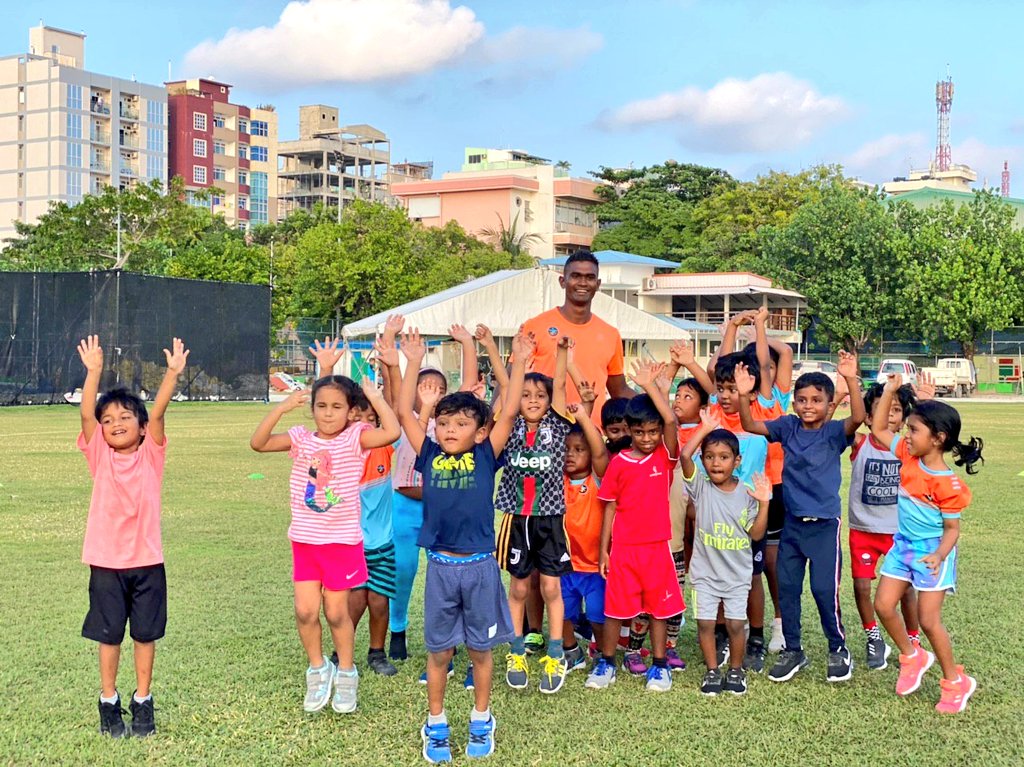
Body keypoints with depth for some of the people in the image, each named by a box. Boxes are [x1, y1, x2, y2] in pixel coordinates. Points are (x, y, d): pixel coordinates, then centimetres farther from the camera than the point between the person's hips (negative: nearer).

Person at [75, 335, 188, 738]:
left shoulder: (151, 454, 0)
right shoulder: (100, 456, 0)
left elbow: (157, 412, -14)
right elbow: (86, 414, -13)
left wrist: (172, 373, -26)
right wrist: (94, 371, -24)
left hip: (147, 561, 0)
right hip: (106, 562, 0)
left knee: (146, 634, 9)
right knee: (109, 635, 8)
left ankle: (142, 701, 22)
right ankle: (109, 702, 22)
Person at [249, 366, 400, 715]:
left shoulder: (355, 437, -8)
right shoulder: (301, 438, 0)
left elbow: (392, 432, -26)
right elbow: (257, 443, -10)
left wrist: (375, 396, -18)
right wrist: (283, 407, -17)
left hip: (342, 540, -3)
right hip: (304, 539, 3)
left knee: (336, 611, 7)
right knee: (305, 610, 1)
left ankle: (346, 674, 28)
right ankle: (318, 669, 25)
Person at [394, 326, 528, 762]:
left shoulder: (485, 457, -1)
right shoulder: (429, 456, 3)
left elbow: (508, 414, -7)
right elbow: (404, 412, 2)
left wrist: (518, 364, -8)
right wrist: (413, 363, 1)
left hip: (480, 565, -1)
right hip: (440, 565, 1)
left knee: (480, 648, 12)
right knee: (438, 649, 11)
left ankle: (481, 720, 28)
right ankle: (436, 723, 26)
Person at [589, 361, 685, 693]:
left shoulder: (666, 456, -2)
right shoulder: (619, 463, 0)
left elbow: (671, 420, -21)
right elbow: (610, 508, 5)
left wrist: (650, 385, -19)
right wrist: (603, 549, 4)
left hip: (657, 546, -1)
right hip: (622, 548, 1)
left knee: (658, 607, 8)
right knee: (614, 607, 7)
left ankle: (659, 665, 20)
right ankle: (606, 663, 20)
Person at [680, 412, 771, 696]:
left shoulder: (746, 494, -3)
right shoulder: (700, 486, -6)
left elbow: (756, 533, -5)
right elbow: (684, 455, -22)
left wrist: (763, 503, -16)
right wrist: (705, 428, -16)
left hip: (737, 573, 0)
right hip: (705, 571, 0)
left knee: (735, 624, 2)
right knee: (705, 623, 1)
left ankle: (736, 670, 21)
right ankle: (712, 671, 17)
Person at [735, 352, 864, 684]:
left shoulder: (834, 432, -10)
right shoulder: (788, 427, 1)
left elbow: (857, 418, -29)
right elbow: (750, 426, -5)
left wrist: (851, 380, -42)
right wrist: (743, 395, -23)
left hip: (824, 523, -4)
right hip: (792, 522, 4)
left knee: (824, 588, -4)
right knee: (786, 586, 9)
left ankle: (839, 649, 16)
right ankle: (792, 650, 23)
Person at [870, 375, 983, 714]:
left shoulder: (947, 485, -21)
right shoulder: (909, 455, -4)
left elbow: (952, 528, -15)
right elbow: (878, 430, 6)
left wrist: (939, 556, -32)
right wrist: (889, 391, 0)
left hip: (932, 553, -7)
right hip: (902, 546, 7)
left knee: (928, 620, -3)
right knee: (883, 605, 3)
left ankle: (956, 683, 16)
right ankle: (912, 657, 26)